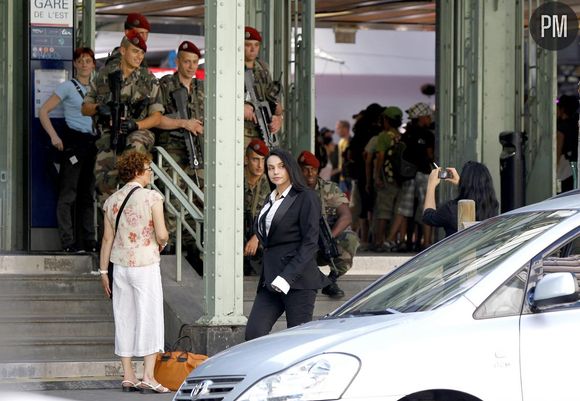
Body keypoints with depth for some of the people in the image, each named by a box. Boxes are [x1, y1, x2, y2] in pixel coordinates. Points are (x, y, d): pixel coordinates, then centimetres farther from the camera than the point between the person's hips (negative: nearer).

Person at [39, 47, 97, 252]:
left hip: (93, 143, 6)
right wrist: (54, 136, -16)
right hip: (73, 141, -6)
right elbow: (43, 111, -6)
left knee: (88, 193, 10)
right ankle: (67, 241, -4)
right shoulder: (68, 87, -3)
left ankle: (89, 239, 15)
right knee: (68, 193, -5)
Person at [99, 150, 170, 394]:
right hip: (146, 265, -4)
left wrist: (103, 271, 11)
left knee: (124, 319, 9)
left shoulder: (112, 200, 5)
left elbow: (108, 238, 6)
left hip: (120, 266, 4)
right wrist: (161, 245, 8)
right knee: (149, 317, -1)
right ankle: (148, 375, -7)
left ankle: (128, 376, 10)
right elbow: (161, 234, -15)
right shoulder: (151, 197, -9)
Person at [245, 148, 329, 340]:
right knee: (253, 334, -7)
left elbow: (310, 242, -10)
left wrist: (288, 276, -18)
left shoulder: (306, 198, -3)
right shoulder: (270, 200, 20)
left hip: (298, 280, -7)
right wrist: (268, 277, 11)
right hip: (270, 278, 7)